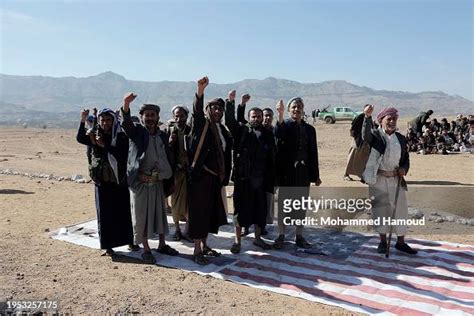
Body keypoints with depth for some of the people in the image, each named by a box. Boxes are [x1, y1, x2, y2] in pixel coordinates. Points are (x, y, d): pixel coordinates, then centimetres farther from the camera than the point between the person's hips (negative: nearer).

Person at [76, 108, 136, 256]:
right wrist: (83, 120, -26)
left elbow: (123, 154, -16)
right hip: (102, 181, 1)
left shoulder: (121, 137, -2)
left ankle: (130, 241, 22)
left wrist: (105, 145, -22)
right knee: (104, 213, 5)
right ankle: (108, 245, 15)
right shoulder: (95, 136, 5)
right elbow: (80, 138, -14)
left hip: (120, 181, -1)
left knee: (124, 211, 7)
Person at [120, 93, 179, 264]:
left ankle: (162, 245, 30)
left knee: (160, 213, 14)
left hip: (158, 182, 4)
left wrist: (168, 183, 9)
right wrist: (126, 104, -45)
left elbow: (167, 158, 11)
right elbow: (126, 123, -25)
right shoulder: (137, 131, -4)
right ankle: (146, 250, 17)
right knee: (141, 216, 4)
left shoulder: (163, 136, 8)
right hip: (140, 182, -4)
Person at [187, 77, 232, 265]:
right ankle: (197, 251, 6)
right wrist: (200, 90, -40)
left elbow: (227, 156, 15)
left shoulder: (223, 131, 14)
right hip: (200, 176, -7)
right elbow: (196, 110, -23)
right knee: (198, 212, -3)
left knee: (210, 212, 13)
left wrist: (224, 177, 11)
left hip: (215, 178, 7)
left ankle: (204, 245, 26)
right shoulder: (200, 124, -3)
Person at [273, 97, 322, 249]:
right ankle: (281, 235, 16)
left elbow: (313, 153, 9)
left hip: (304, 173, 4)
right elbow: (278, 135, -26)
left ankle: (299, 236, 20)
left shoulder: (309, 129, 10)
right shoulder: (284, 125, -1)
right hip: (286, 172, -3)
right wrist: (280, 115, -40)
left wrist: (316, 175, 7)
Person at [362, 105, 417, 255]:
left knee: (400, 208, 7)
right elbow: (366, 135, -27)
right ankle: (383, 241, 19)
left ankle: (401, 242, 20)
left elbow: (406, 158, 15)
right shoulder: (375, 135, -3)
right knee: (380, 209, 6)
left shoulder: (401, 138, 9)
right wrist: (367, 117, -43)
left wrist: (404, 169, -6)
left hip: (396, 179, 4)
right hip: (378, 179, -4)